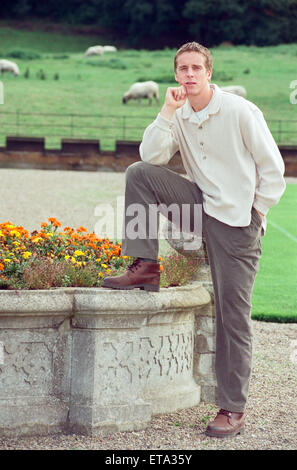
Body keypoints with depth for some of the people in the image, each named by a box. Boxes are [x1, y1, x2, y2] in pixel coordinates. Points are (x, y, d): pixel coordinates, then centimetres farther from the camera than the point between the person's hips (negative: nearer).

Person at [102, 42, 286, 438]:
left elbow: (273, 168, -7)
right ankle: (145, 268, -7)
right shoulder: (179, 117, 6)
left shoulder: (241, 112, -11)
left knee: (232, 315, -5)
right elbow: (152, 157, -8)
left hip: (236, 220, -5)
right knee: (138, 173, -11)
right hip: (201, 204, 5)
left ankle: (233, 410, 0)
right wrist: (167, 113, -14)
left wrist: (256, 213, -6)